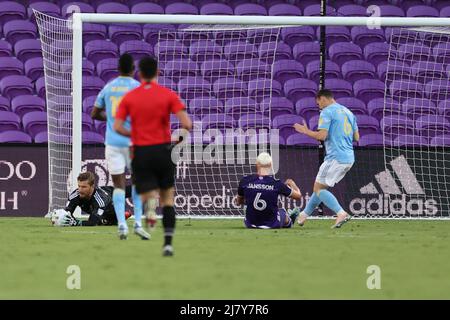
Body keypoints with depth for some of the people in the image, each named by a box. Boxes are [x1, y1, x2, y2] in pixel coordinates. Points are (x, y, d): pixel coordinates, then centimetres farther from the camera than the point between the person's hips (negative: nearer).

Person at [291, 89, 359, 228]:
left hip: (335, 157, -9)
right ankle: (304, 215, 27)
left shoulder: (327, 112, -7)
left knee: (319, 189, -3)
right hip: (349, 158, 9)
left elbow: (322, 135, -15)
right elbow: (356, 137, 19)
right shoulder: (348, 112, 18)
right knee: (321, 187, 19)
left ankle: (341, 213, -20)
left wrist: (306, 131, 0)